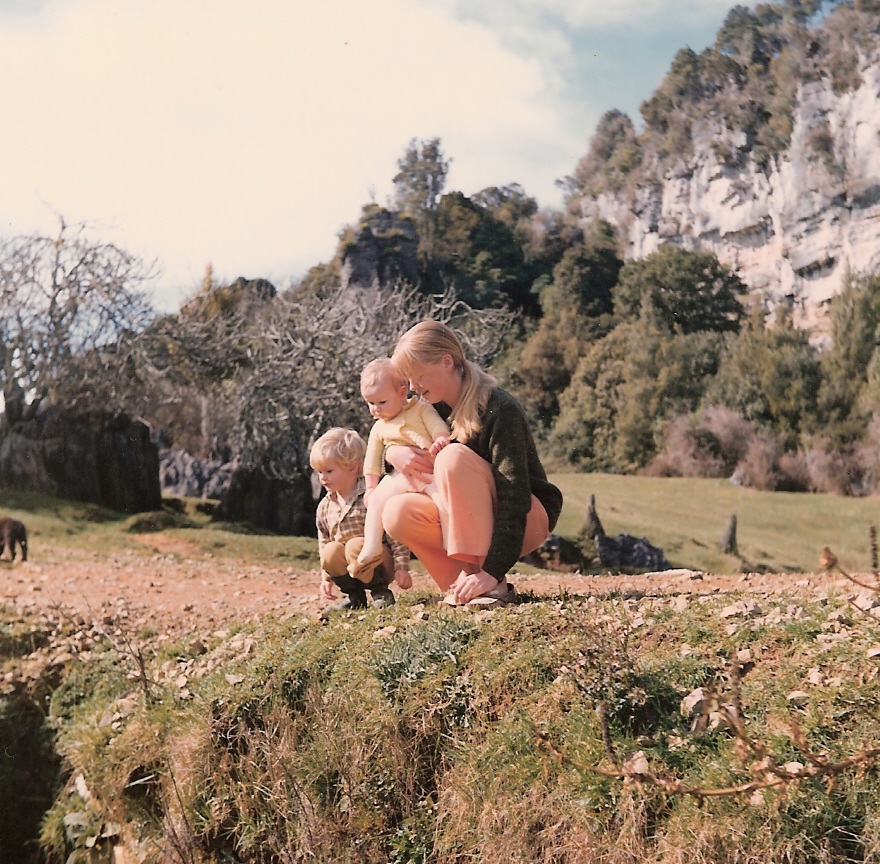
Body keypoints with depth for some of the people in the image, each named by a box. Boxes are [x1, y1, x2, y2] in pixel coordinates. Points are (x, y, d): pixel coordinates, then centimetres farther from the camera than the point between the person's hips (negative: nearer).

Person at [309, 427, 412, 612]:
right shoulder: (325, 507, 6)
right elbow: (324, 543, 16)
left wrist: (401, 568, -18)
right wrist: (326, 578, 9)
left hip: (379, 561, -5)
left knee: (355, 545, -33)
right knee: (331, 551, -25)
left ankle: (380, 591, -11)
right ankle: (355, 595, -5)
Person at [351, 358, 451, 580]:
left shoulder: (421, 408, 7)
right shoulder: (379, 429, 20)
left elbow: (439, 426, -5)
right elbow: (372, 462, 22)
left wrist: (440, 440, -25)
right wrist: (371, 487, 17)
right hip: (401, 475, 5)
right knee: (377, 500, -11)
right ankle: (371, 549, -12)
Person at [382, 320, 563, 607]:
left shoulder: (499, 409, -22)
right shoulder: (437, 407, 0)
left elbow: (514, 497, -28)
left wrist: (492, 570, -35)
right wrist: (394, 451, -15)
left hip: (527, 518, -6)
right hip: (472, 525, 6)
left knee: (453, 456, -31)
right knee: (398, 513, -21)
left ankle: (491, 582, -27)